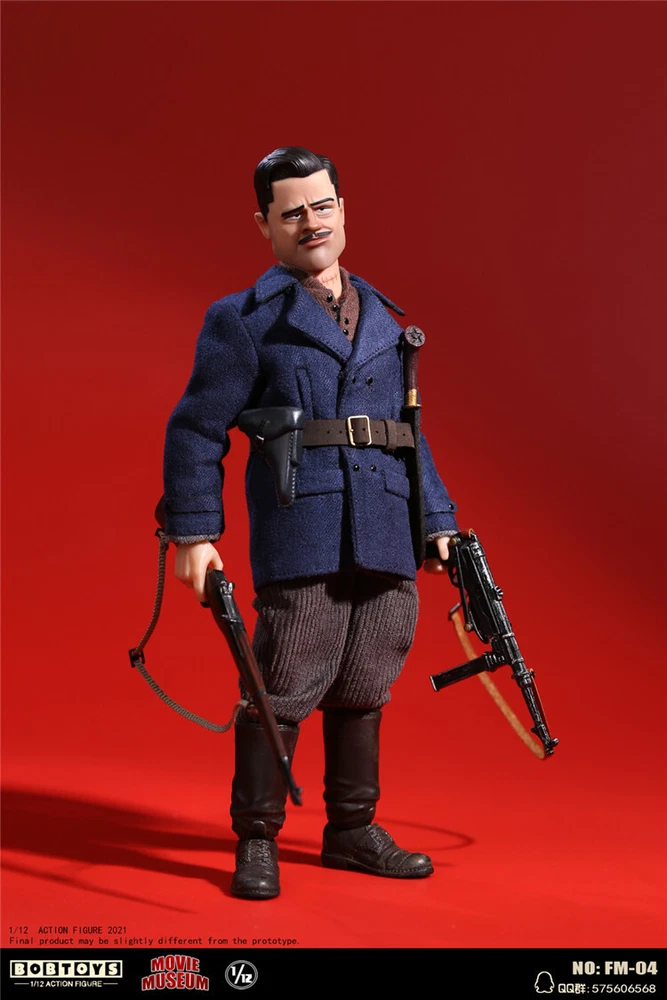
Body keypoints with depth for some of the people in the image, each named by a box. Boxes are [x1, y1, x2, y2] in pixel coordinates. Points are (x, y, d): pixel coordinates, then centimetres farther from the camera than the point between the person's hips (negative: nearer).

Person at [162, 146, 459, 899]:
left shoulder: (382, 320, 20)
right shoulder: (244, 319, 4)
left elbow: (407, 431, 23)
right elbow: (195, 429, 0)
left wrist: (439, 521, 19)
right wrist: (192, 532, -8)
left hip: (385, 542, 5)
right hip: (299, 540, -5)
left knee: (362, 690, 12)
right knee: (284, 690, -3)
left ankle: (352, 831, 26)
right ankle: (256, 842, 13)